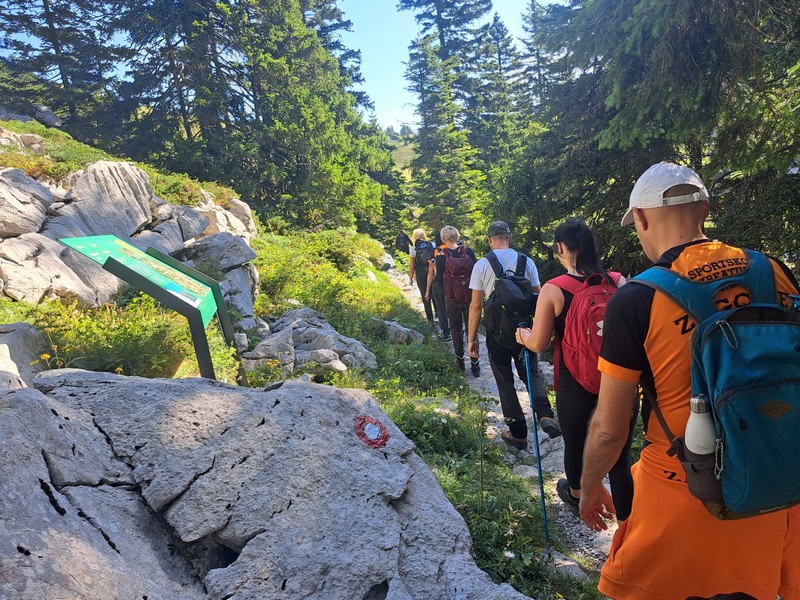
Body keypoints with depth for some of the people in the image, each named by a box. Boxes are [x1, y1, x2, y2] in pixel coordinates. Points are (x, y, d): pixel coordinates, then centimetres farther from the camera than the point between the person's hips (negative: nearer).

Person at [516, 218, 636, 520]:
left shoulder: (553, 289, -14)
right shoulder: (618, 282, -6)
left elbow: (538, 344, -11)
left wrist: (523, 334, 11)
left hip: (574, 384, -1)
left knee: (575, 444, 23)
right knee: (620, 459, 11)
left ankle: (576, 495, 49)